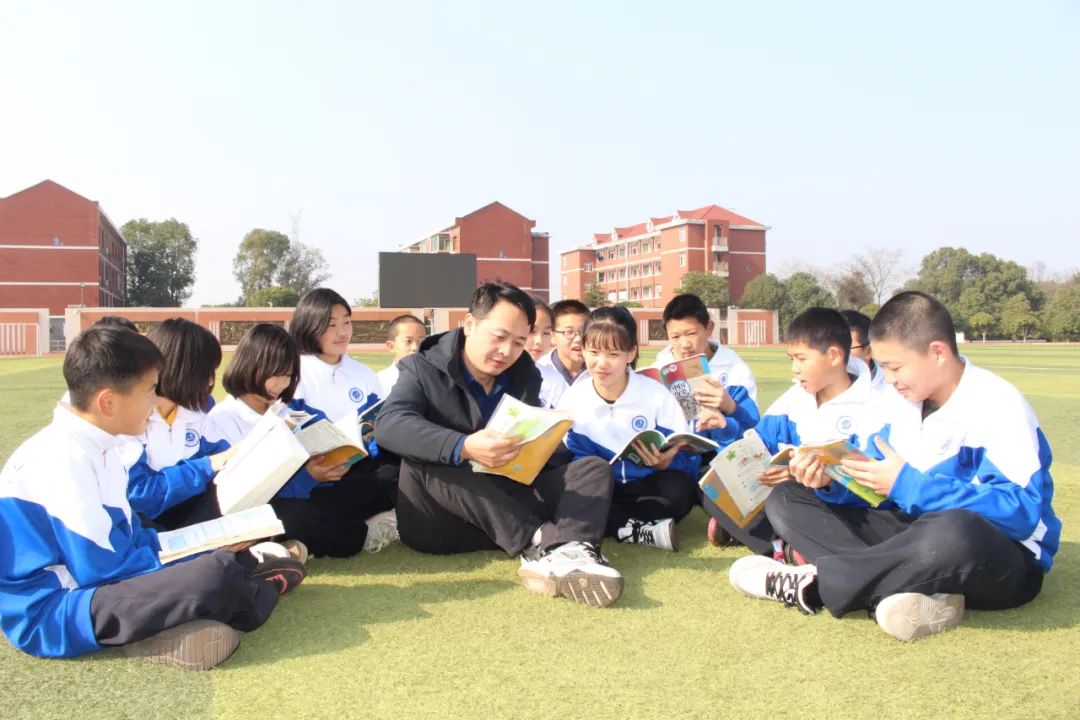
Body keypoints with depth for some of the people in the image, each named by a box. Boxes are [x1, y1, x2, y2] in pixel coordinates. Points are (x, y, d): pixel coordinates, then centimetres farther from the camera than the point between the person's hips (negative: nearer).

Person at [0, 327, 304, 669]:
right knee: (215, 576, -25)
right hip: (47, 614, -10)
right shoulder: (64, 459, -22)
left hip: (88, 582, 10)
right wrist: (181, 571, -11)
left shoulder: (95, 447, 7)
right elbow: (104, 568, -24)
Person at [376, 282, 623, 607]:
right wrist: (463, 447, -39)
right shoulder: (422, 368, -3)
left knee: (593, 467, -11)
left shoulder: (525, 375, 12)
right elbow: (389, 425, -23)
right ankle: (540, 544, -40)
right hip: (442, 519, -3)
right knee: (422, 465, -32)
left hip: (512, 506, 4)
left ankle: (568, 551, -45)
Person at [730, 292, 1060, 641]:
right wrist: (829, 481, -14)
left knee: (953, 530, -45)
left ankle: (814, 583, -24)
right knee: (786, 500, -4)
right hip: (921, 535, 7)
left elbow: (1022, 511, -26)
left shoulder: (998, 406, -17)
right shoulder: (896, 403, 3)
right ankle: (909, 588, -25)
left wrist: (908, 485, -26)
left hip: (1003, 561, -7)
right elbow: (876, 492, 7)